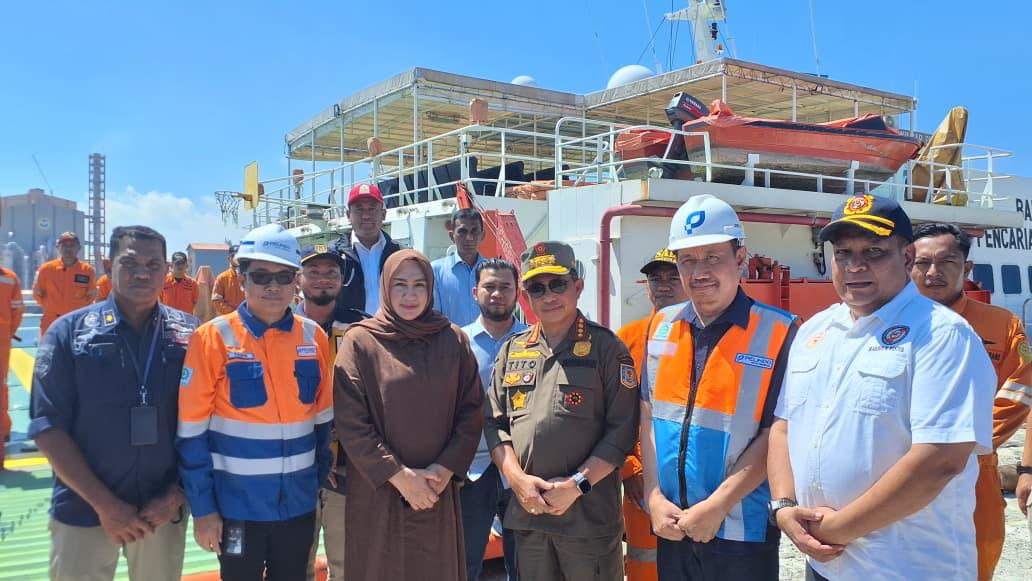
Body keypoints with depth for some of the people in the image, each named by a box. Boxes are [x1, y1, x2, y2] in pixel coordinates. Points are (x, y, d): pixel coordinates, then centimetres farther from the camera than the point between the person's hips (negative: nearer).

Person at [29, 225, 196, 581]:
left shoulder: (188, 334, -1)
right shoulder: (69, 332, -4)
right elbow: (48, 426, -7)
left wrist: (177, 493, -6)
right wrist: (103, 503, -11)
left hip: (164, 510, 2)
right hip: (84, 511, -1)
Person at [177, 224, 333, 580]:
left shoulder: (314, 337, -1)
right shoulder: (214, 338, -11)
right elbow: (192, 432, -9)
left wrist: (321, 481, 9)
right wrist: (202, 507, -9)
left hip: (300, 504, 3)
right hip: (238, 505, -3)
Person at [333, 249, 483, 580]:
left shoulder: (454, 340, 3)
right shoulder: (360, 341, -5)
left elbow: (471, 412, 3)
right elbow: (350, 423, -9)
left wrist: (445, 470, -8)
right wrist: (400, 476, -12)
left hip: (437, 492, 2)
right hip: (376, 492, -2)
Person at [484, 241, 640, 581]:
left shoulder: (606, 348, -4)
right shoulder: (512, 350, 10)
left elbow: (621, 430, -8)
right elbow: (494, 422, 9)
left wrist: (577, 484, -14)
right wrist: (518, 479, -5)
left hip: (589, 514, -4)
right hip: (525, 513, 4)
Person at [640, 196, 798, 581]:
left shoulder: (778, 332, -9)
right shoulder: (661, 326, 4)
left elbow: (777, 434, -11)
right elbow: (648, 415, 6)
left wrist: (717, 507, -14)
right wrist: (654, 497, -2)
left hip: (743, 532, -4)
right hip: (672, 527, 4)